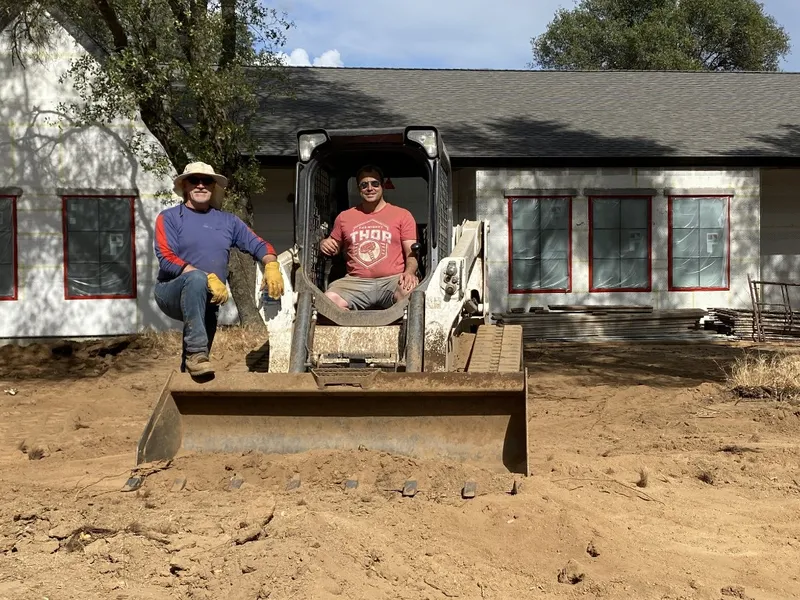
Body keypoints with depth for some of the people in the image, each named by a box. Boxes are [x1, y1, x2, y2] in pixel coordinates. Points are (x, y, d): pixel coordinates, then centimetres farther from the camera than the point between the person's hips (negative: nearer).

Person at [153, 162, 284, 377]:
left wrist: (271, 266, -17)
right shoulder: (169, 218, -3)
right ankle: (196, 351, -38)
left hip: (207, 302, 5)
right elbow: (166, 259, -16)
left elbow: (259, 245, 7)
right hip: (172, 293, -5)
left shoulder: (228, 221, 10)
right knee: (196, 277, -37)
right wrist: (208, 278, -27)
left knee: (197, 367, 5)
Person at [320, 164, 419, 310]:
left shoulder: (402, 215, 12)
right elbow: (335, 248, 32)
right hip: (356, 282, 2)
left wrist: (410, 272, -18)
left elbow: (411, 252, 5)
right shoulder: (344, 217, 20)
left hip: (393, 280, -1)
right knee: (329, 301, -31)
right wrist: (324, 244, 7)